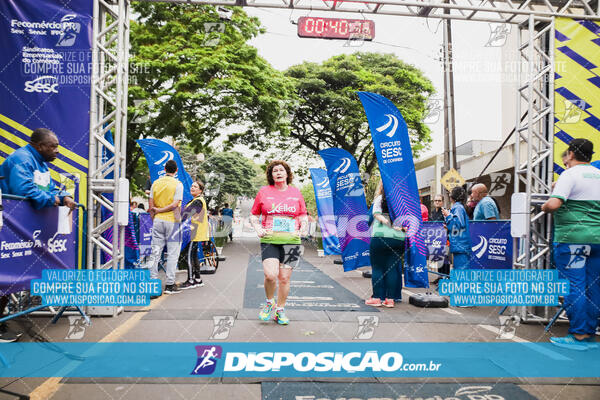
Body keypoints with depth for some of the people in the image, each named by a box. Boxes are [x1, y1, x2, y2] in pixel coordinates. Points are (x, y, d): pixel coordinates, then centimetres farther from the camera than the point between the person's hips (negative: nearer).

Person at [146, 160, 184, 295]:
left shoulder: (156, 183, 7)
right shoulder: (178, 184, -7)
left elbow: (150, 205, 7)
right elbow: (175, 205, -15)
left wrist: (154, 218, 15)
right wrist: (159, 210, -5)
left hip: (158, 221, 4)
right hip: (172, 221, -4)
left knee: (155, 252, 9)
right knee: (172, 253, 1)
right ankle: (170, 284, 3)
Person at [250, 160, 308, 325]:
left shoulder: (295, 192, 11)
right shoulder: (264, 192, 7)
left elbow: (303, 215, 19)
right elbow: (253, 215, 14)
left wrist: (303, 228, 1)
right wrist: (258, 229, -3)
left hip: (291, 241, 2)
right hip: (269, 241, -1)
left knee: (284, 278, 2)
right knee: (270, 275, -17)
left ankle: (280, 311, 21)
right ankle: (270, 303, 13)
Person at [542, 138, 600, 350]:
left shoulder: (570, 174, -9)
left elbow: (553, 204, -21)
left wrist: (544, 207, -1)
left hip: (572, 237, -7)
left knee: (574, 286, -2)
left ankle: (579, 336, 2)